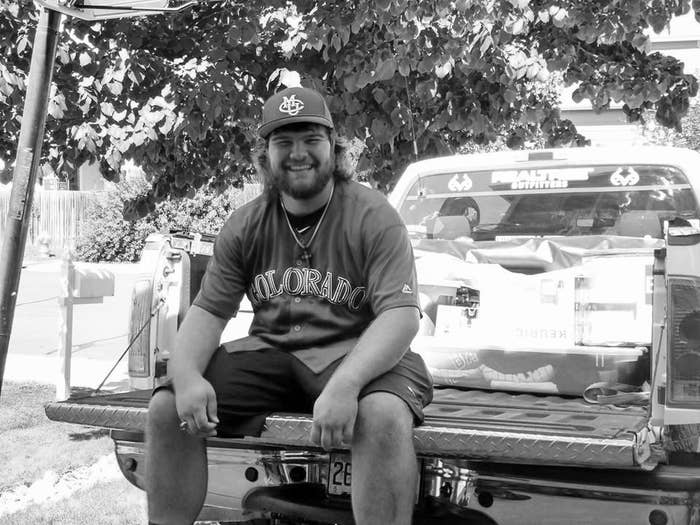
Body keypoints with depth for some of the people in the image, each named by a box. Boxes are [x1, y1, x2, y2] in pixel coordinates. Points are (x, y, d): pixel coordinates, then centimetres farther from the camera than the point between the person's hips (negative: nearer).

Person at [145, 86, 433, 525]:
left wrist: (345, 385, -35)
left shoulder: (374, 217, -8)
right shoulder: (245, 226, 7)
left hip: (355, 352, -4)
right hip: (270, 354, 5)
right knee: (167, 407, -12)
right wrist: (187, 375, -17)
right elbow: (209, 311, 6)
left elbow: (401, 315, -18)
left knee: (385, 415, -38)